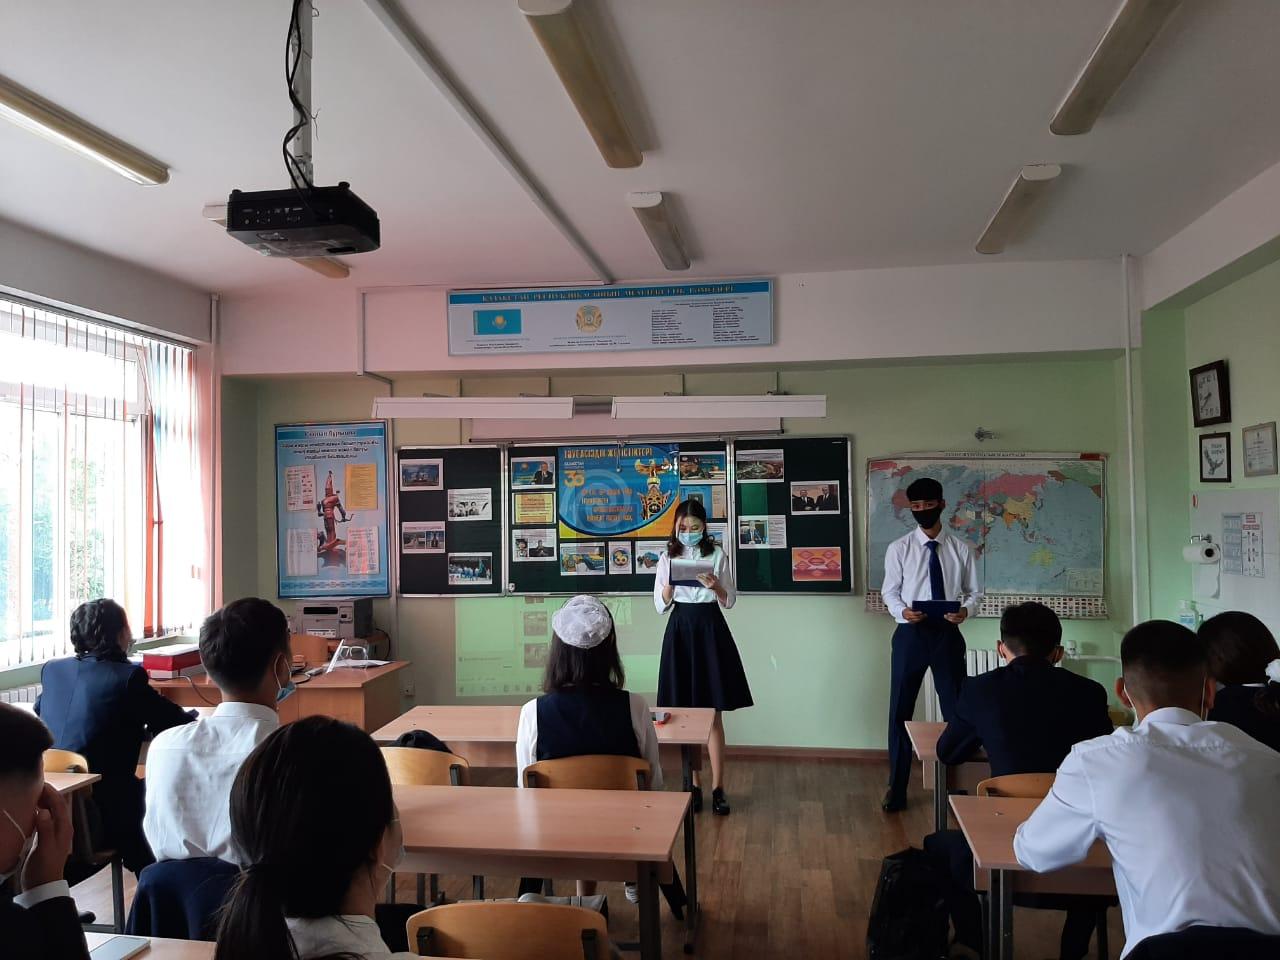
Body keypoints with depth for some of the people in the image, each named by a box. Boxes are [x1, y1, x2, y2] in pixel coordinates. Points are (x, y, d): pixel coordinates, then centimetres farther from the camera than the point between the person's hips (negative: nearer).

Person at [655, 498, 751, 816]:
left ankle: (717, 787, 7)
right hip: (680, 629, 1)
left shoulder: (717, 556, 1)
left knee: (713, 715, 0)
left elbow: (730, 602, 3)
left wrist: (716, 586, -17)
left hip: (710, 629, -1)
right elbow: (661, 605, 4)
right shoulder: (667, 558, 5)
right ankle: (694, 785, 16)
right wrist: (670, 584, -15)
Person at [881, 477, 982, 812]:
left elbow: (975, 591, 5)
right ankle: (896, 788, 20)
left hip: (948, 635, 1)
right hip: (911, 634, 0)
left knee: (956, 710, 9)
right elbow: (890, 592, 1)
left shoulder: (961, 550, 2)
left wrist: (966, 610, -17)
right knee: (901, 711, 6)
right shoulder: (898, 549, -1)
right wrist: (902, 611, -20)